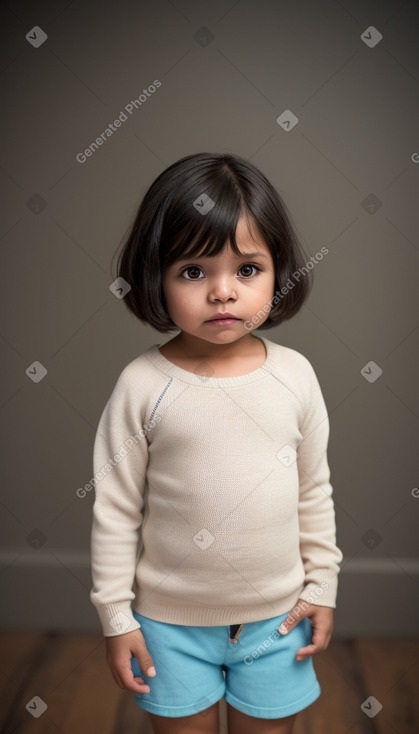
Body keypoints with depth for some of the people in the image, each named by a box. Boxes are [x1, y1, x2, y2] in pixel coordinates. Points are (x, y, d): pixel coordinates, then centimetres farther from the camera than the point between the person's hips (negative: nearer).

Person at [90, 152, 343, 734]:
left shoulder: (295, 375, -9)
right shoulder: (143, 386, -17)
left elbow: (315, 493, 2)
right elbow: (116, 510, -9)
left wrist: (322, 587, 6)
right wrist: (116, 616, -4)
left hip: (277, 618, 2)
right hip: (172, 622, -2)